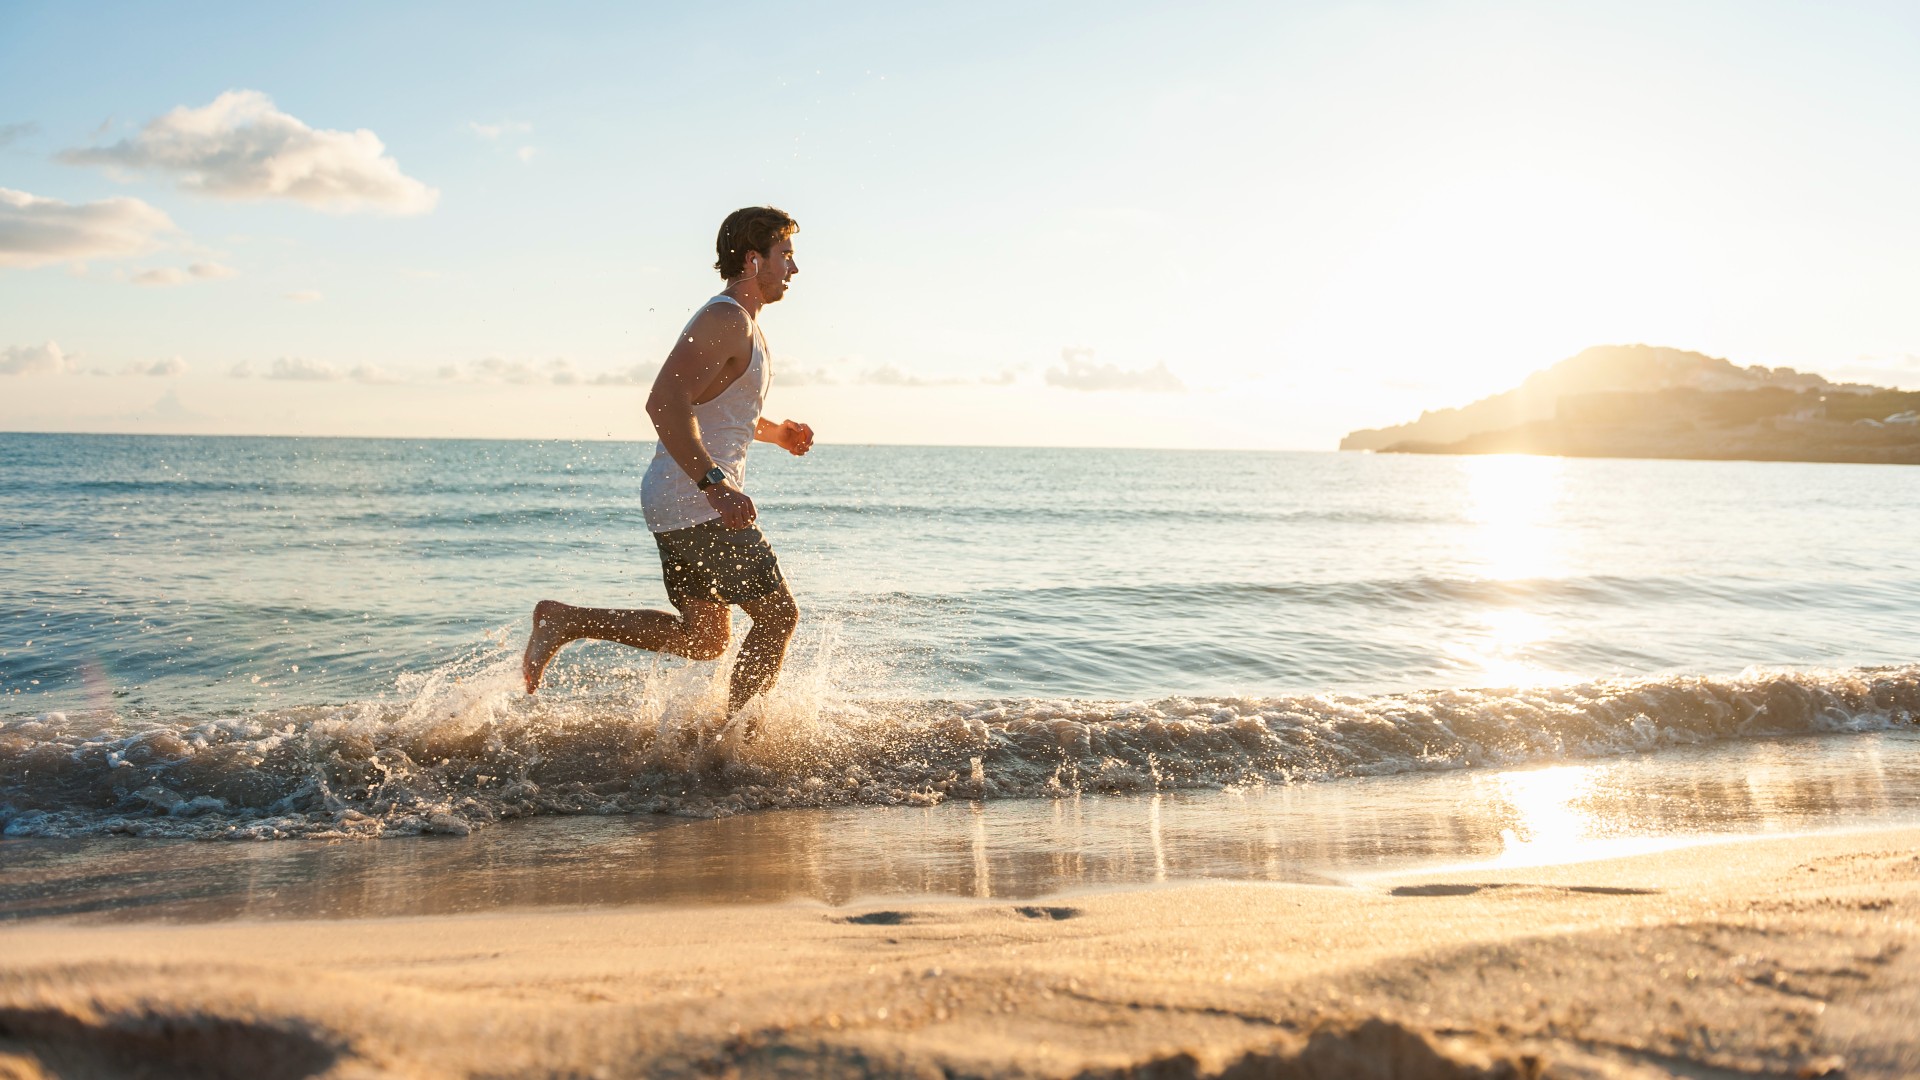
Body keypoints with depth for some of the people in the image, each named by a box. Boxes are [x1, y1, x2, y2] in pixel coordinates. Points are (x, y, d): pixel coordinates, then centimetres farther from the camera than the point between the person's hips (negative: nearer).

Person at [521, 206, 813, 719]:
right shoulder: (725, 319, -14)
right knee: (779, 616, -4)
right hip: (697, 502, -10)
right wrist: (716, 483, -31)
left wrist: (773, 431, 19)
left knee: (705, 640, 13)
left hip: (692, 500, 10)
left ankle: (564, 621, 14)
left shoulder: (741, 324, 19)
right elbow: (665, 403, -25)